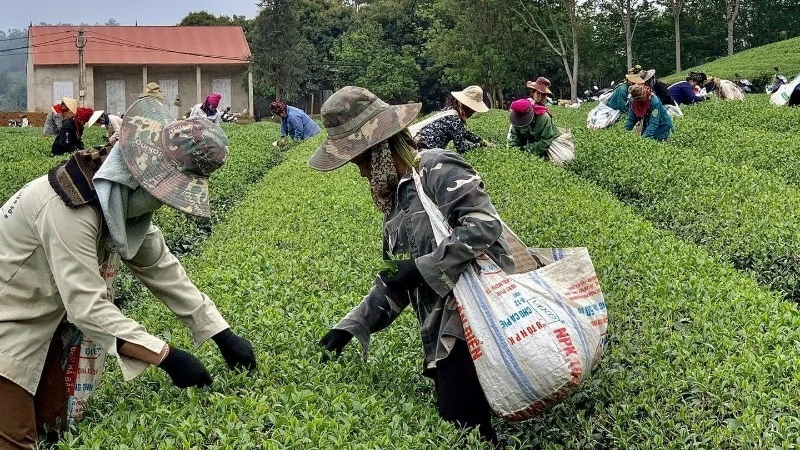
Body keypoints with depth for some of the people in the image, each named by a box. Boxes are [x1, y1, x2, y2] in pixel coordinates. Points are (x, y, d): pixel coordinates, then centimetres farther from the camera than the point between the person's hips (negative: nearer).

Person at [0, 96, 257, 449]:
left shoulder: (126, 198, -4)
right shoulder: (70, 207, -33)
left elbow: (163, 270, -1)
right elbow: (87, 306, -34)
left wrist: (223, 334, -7)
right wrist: (167, 357, -35)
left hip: (42, 321, 9)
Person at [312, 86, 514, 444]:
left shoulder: (438, 169, -10)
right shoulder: (396, 197, 18)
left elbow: (484, 224, -24)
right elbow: (396, 280, 20)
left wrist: (422, 268, -22)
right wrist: (352, 326, 12)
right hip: (442, 334, 9)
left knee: (464, 428, -11)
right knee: (454, 424, 11)